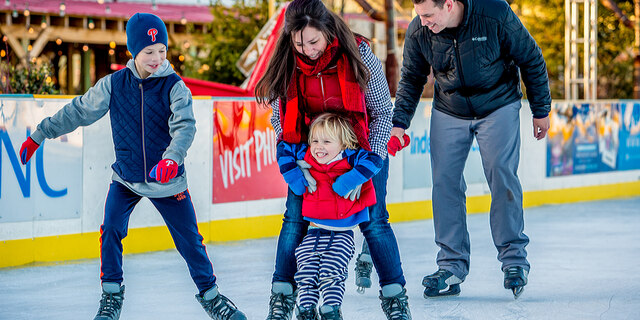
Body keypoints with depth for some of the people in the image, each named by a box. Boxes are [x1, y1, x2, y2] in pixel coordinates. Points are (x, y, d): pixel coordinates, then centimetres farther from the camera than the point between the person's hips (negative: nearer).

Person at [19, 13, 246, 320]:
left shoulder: (174, 87, -11)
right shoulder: (114, 84, -5)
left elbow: (185, 126, -24)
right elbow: (77, 112, 4)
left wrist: (171, 159, -43)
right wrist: (38, 136, 7)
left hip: (167, 180, -1)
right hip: (126, 179, 1)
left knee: (189, 239, 3)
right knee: (111, 229, -16)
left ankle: (210, 294, 23)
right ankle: (111, 294, 3)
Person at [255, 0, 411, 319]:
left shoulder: (359, 56, -21)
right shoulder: (287, 65, -15)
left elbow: (383, 111, -10)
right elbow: (279, 118, -1)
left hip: (362, 147, -2)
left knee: (373, 220, -6)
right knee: (295, 218, -5)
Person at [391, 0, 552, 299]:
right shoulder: (418, 32, -16)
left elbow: (531, 59, -11)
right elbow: (412, 78, 3)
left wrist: (541, 110, -4)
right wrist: (400, 122, -6)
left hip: (498, 108, -3)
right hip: (449, 112, 3)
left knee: (501, 176, -13)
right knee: (444, 182, -4)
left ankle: (514, 258, 0)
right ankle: (452, 266, 5)